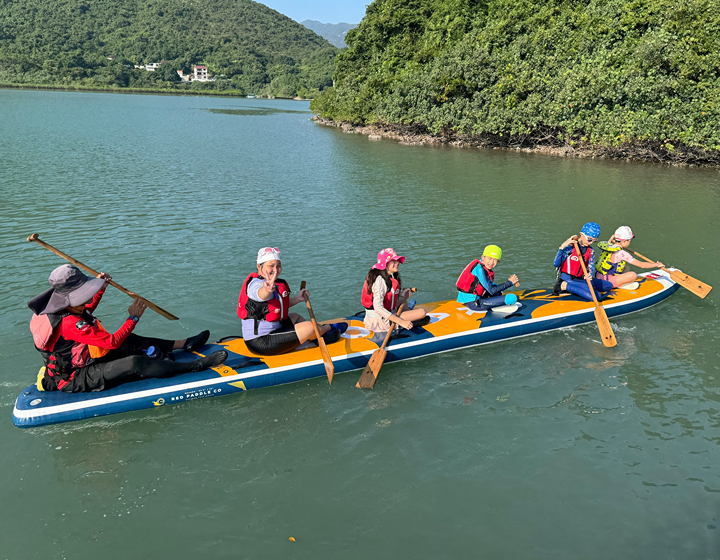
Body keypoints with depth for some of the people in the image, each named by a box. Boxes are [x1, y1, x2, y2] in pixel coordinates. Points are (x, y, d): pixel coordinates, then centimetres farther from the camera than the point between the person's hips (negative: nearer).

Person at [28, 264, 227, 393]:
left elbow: (86, 312, 24)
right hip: (74, 382, -11)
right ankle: (197, 366, -25)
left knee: (129, 340, 16)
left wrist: (100, 289, 15)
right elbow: (112, 342, -30)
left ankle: (183, 344, 18)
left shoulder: (58, 309, -1)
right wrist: (133, 318, -19)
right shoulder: (70, 323, -32)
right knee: (135, 363, -28)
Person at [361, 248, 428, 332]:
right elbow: (378, 308, -31)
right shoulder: (380, 280, -21)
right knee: (422, 312, -15)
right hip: (380, 321, -10)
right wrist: (401, 322, -33)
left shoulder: (391, 277, 9)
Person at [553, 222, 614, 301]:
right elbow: (556, 264, -18)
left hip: (580, 279, 8)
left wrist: (589, 275, -26)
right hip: (567, 279, -8)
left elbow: (591, 268, -1)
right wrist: (562, 247, -29)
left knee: (609, 285, 6)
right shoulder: (570, 246, -9)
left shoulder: (591, 251, 10)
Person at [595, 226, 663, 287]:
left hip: (598, 278, 9)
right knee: (633, 275, -16)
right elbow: (641, 265, -13)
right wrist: (657, 265, 0)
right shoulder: (621, 253, -17)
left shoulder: (607, 246, 6)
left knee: (626, 269, 23)